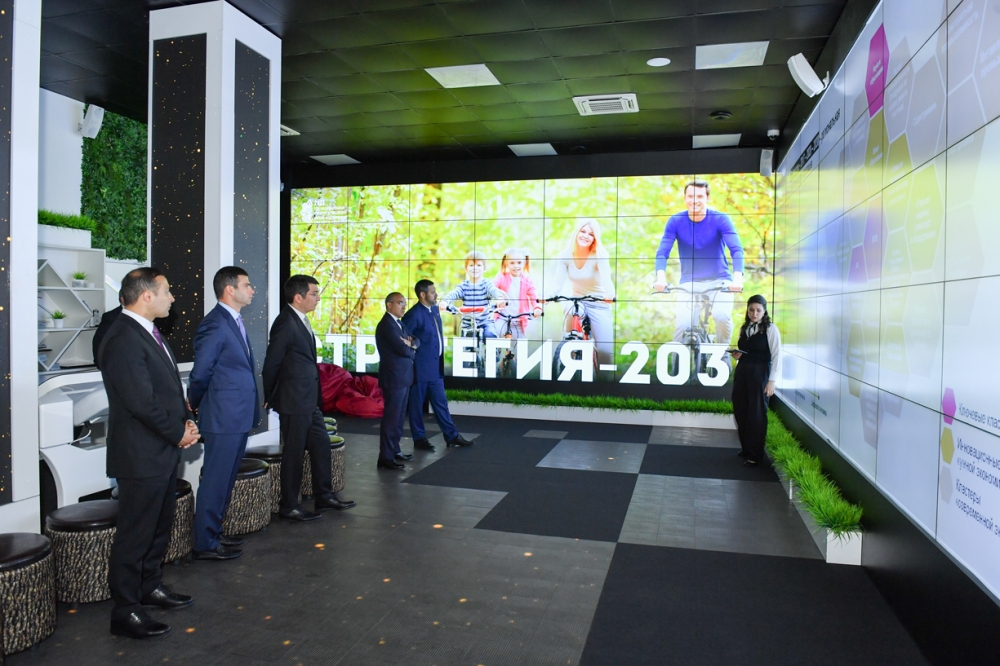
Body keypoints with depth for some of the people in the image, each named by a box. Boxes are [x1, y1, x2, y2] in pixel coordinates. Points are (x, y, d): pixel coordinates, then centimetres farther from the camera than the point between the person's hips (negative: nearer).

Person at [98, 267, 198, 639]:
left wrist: (185, 423, 2)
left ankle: (150, 587, 38)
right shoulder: (122, 340, -21)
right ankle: (125, 612, 15)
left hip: (165, 451, 10)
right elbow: (142, 403, -24)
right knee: (135, 534, 2)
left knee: (159, 527, 21)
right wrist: (180, 432, -12)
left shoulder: (148, 333, 11)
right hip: (141, 455, -10)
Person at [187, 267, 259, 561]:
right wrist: (196, 404, 0)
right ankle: (205, 544, 12)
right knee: (216, 480, 1)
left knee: (225, 479, 18)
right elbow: (200, 373, -15)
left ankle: (214, 532, 30)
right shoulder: (215, 324, -16)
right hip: (224, 417, -9)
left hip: (239, 416, 9)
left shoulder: (234, 321, 14)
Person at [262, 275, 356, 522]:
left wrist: (317, 396, 13)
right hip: (293, 400, -9)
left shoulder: (301, 321, 10)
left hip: (309, 400, 9)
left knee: (321, 444, 16)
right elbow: (272, 363, -15)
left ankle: (324, 495, 29)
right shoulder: (285, 323, -18)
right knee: (294, 452, 2)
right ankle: (288, 506, 16)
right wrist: (270, 398, -5)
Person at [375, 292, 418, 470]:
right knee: (391, 417, -7)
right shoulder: (386, 324, -15)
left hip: (403, 377, 10)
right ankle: (385, 458, -4)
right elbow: (403, 350, -22)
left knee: (399, 417, 16)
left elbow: (416, 341, 14)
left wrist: (411, 343, -9)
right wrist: (411, 348, 0)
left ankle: (394, 450, 25)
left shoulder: (399, 323, 17)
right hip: (394, 378, -10)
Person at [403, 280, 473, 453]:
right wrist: (414, 349, -12)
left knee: (441, 402, 14)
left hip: (435, 367, 8)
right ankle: (419, 439, 16)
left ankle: (451, 435, 20)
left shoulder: (434, 309, 10)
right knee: (417, 404, 6)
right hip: (419, 368, -8)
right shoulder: (414, 314, -17)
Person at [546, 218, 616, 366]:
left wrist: (610, 294, -51)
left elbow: (606, 279, -32)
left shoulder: (599, 255, -17)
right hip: (577, 301, 2)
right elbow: (557, 282, -16)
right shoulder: (566, 255, -9)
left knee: (605, 349, -12)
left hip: (598, 304, -2)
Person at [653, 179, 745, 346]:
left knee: (722, 316, -26)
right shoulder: (675, 221, -6)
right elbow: (662, 252, -14)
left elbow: (736, 249, -19)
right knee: (682, 324, -18)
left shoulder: (720, 219, -10)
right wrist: (661, 278, -33)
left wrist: (737, 278, -37)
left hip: (719, 281, -1)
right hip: (689, 283, 1)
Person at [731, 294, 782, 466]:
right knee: (740, 411, 8)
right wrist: (736, 355, -1)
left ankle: (755, 455, 14)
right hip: (742, 373, 6)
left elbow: (777, 356, -9)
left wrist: (772, 381, -14)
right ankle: (745, 449, 25)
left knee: (756, 413, 2)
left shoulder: (770, 329, -7)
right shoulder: (744, 328, 11)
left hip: (760, 374, -6)